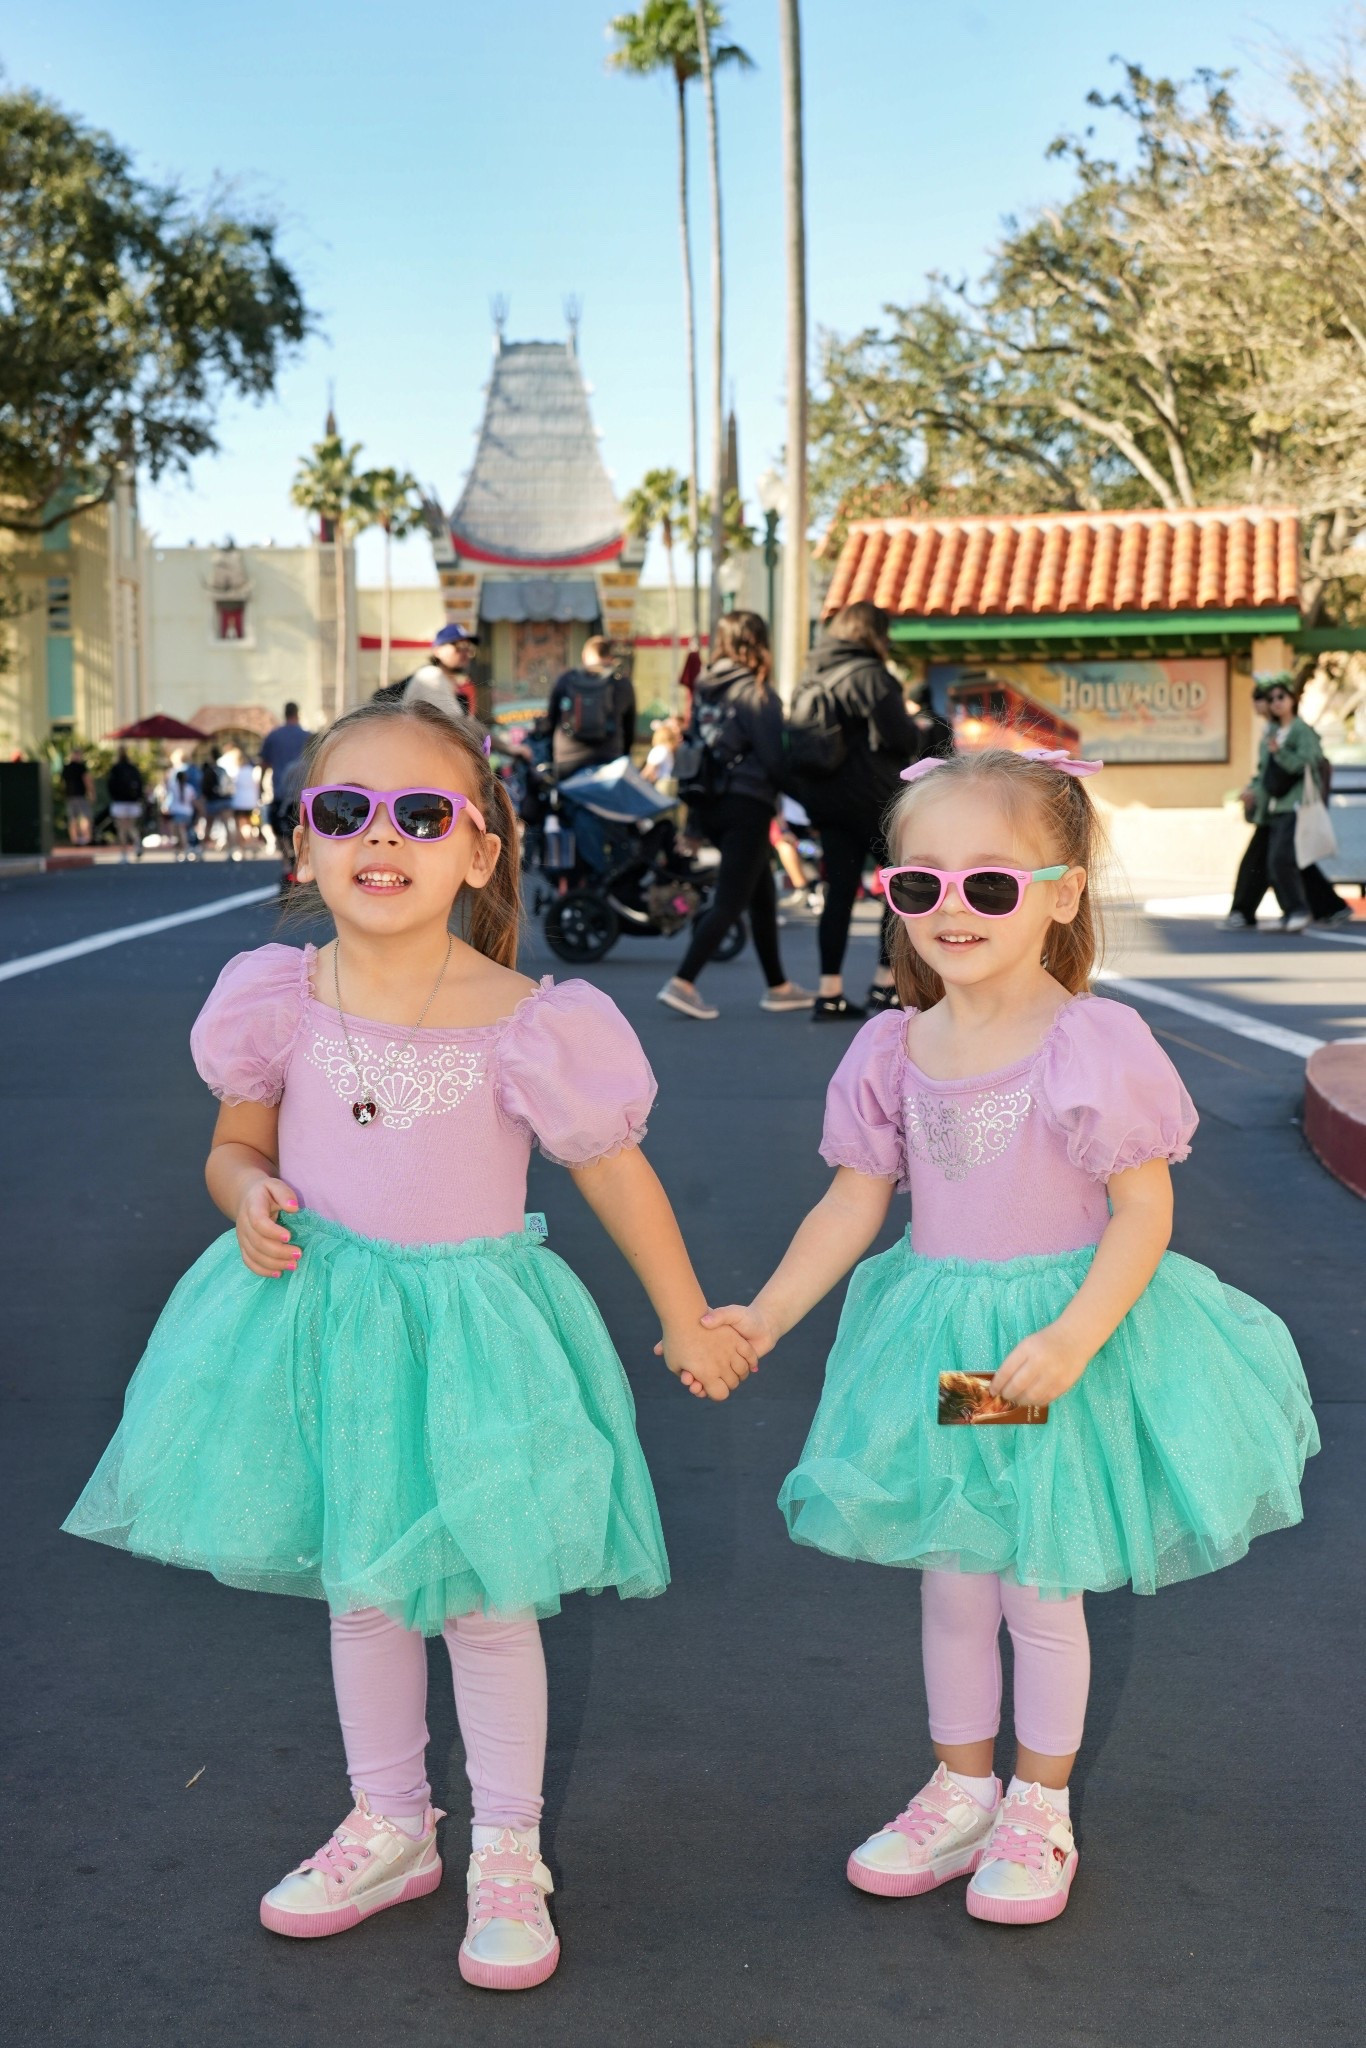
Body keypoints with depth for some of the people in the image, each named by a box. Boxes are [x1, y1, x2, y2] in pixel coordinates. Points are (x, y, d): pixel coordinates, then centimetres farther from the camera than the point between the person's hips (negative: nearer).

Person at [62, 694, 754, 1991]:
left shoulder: (522, 1024, -17)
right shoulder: (282, 1003, -8)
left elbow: (615, 1172, -5)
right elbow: (236, 1144, 9)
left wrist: (690, 1325, 3)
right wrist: (250, 1196, -15)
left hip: (467, 1327, -3)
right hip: (320, 1322, 4)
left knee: (482, 1601, 8)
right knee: (357, 1591, 18)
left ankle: (507, 1854, 29)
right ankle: (390, 1828, 39)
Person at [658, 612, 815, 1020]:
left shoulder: (704, 687, 8)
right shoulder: (756, 693, -12)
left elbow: (694, 743, 10)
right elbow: (774, 757, -12)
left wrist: (694, 806, 15)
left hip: (708, 803, 8)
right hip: (747, 805, -8)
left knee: (763, 895, 18)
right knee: (730, 902, -5)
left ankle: (778, 986, 25)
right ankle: (683, 983, -16)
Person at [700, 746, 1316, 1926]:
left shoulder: (1094, 1043, -16)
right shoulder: (894, 1052, -1)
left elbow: (1145, 1211, -15)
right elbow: (855, 1201, 6)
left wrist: (1073, 1338, -26)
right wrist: (764, 1316, -2)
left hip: (1063, 1329, -4)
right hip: (936, 1339, 5)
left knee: (1041, 1589, 8)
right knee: (949, 1581, 15)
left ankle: (1039, 1811, 29)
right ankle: (961, 1792, 35)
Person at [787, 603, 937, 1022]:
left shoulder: (810, 680, 12)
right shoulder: (868, 675, -13)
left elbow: (798, 743, 14)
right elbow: (902, 738, -17)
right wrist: (915, 729, 3)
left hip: (823, 800, 7)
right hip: (872, 798, -7)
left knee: (839, 891, 8)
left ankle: (830, 992, 4)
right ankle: (885, 983, 5)